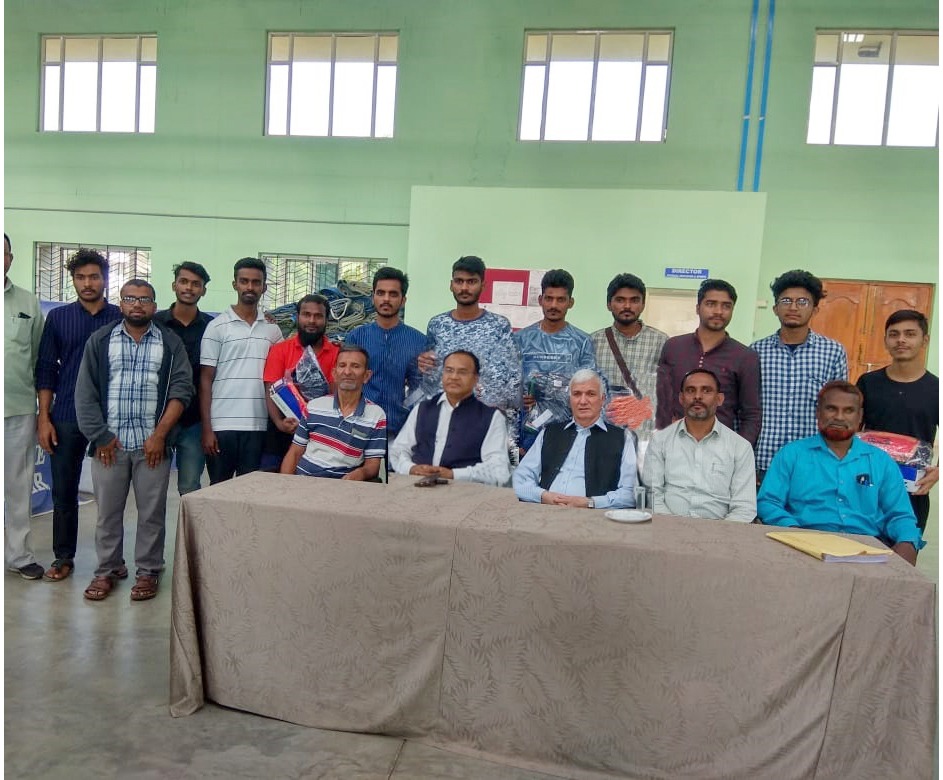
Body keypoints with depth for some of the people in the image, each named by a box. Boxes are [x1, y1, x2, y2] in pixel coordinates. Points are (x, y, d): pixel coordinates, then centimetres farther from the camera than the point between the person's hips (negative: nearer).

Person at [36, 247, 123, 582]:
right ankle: (63, 557, 21)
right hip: (66, 419, 1)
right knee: (64, 490, 8)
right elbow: (46, 369, 5)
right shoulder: (58, 317, 6)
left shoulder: (121, 318, 2)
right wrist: (44, 418, -2)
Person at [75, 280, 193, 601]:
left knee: (152, 512, 5)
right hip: (110, 443, 1)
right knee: (108, 511, 8)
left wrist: (160, 435, -9)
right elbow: (85, 393, 4)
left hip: (153, 444, -1)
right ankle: (105, 571, 22)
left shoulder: (170, 343, 5)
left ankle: (148, 571, 17)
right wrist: (100, 436, -4)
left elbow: (181, 390, -2)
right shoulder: (100, 340, 7)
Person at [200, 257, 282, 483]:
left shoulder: (272, 329, 9)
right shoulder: (218, 326, -1)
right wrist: (206, 428, -7)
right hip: (223, 424, -2)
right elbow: (206, 380, -2)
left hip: (259, 425, 3)